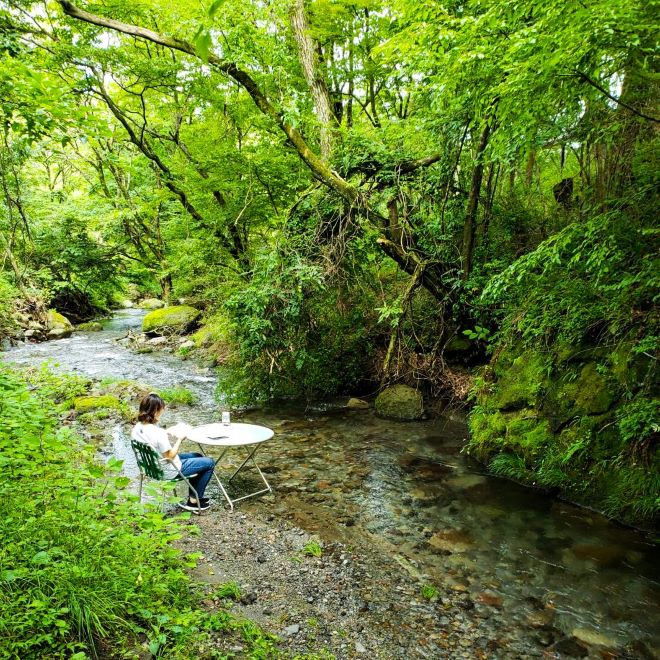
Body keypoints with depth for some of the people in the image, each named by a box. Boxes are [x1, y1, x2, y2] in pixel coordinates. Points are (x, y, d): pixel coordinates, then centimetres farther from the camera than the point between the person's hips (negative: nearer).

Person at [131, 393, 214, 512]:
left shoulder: (137, 428, -8)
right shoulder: (158, 434, -35)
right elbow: (170, 456, -23)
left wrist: (166, 432, 2)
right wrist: (179, 439, -13)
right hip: (168, 471, -9)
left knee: (198, 456, 26)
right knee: (209, 463, 4)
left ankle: (193, 496, 32)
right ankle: (193, 502, 15)